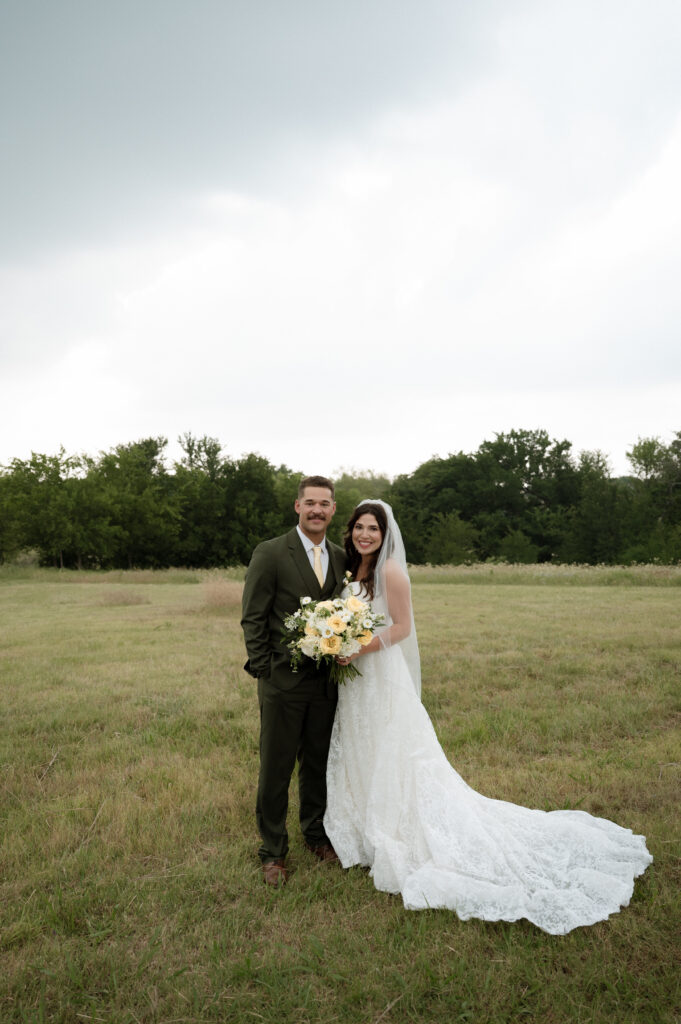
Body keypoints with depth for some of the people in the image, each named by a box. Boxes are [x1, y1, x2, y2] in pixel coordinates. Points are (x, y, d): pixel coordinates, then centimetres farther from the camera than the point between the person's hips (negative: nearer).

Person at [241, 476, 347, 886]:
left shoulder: (341, 557, 7)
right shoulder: (270, 553, -8)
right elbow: (253, 618, -8)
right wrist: (264, 672, -11)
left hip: (326, 681, 5)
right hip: (283, 682, -4)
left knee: (319, 763, 18)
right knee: (276, 768, 7)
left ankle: (317, 832, 38)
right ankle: (273, 851, 24)